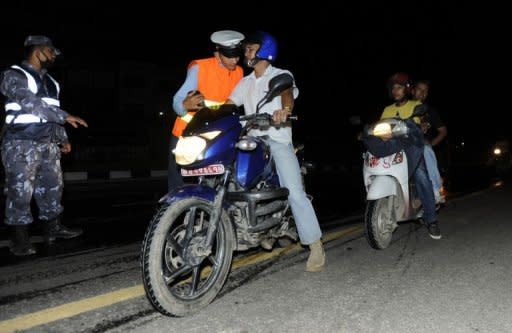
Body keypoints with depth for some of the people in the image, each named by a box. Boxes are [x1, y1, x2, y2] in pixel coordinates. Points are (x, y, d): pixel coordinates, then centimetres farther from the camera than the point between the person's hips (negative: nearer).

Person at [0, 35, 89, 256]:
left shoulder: (49, 82, 16)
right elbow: (32, 104, -21)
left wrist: (62, 138, 14)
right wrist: (65, 117, -26)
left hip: (47, 143, 8)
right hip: (21, 144, -7)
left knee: (52, 186, 11)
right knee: (20, 191, -3)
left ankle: (52, 228, 24)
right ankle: (19, 239, 6)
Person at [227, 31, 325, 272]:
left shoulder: (281, 75, 6)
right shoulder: (245, 83, 23)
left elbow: (287, 94, -17)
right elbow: (228, 105, 12)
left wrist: (284, 109, -41)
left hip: (278, 140, -5)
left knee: (295, 193, -14)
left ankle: (316, 247, -9)